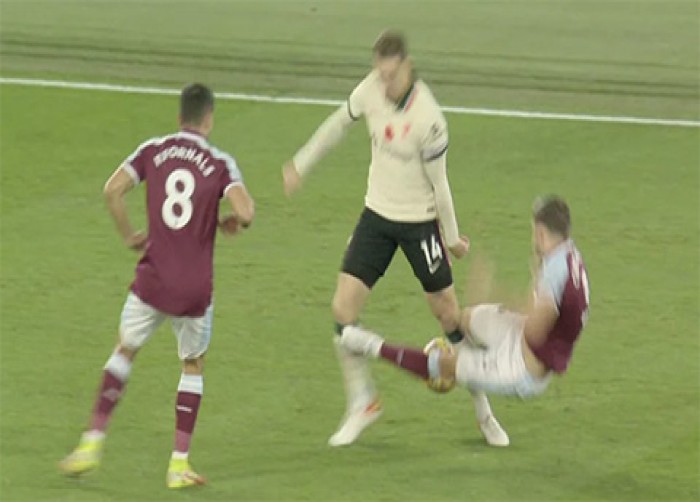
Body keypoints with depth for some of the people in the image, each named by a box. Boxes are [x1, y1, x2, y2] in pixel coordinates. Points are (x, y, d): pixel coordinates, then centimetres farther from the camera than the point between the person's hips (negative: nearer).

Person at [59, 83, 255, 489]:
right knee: (193, 367, 17)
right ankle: (180, 462, 11)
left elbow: (113, 189, -9)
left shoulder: (154, 151, 2)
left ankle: (93, 442, 11)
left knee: (124, 353, 19)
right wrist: (231, 224, 7)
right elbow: (246, 211, -17)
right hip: (196, 287, -1)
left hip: (153, 278, 1)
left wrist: (129, 235, 6)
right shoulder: (220, 163, -3)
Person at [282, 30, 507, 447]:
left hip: (420, 221, -5)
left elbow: (439, 182, -16)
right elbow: (339, 124, 9)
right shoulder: (372, 89, -11)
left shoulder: (428, 119, -27)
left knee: (451, 317, 1)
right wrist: (301, 166, 18)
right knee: (343, 308, -5)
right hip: (377, 213, 5)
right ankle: (362, 403, 12)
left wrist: (453, 238, -5)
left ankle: (483, 409, 19)